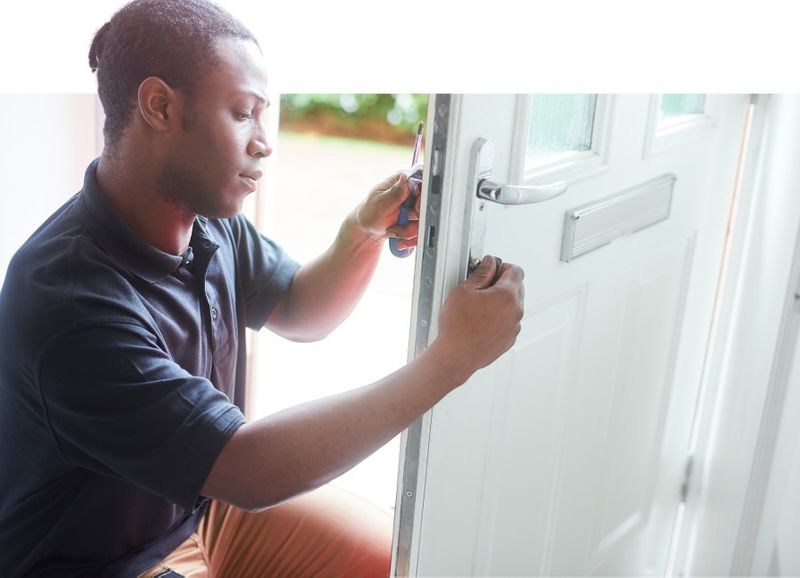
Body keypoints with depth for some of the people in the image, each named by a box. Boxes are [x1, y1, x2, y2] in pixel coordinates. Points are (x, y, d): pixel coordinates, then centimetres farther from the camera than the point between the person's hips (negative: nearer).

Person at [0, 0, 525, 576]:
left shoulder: (206, 216, -7)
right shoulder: (71, 298, -32)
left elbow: (298, 312, 9)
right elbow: (251, 471, -32)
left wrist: (365, 232, -12)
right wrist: (454, 355, -31)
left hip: (208, 500, 7)